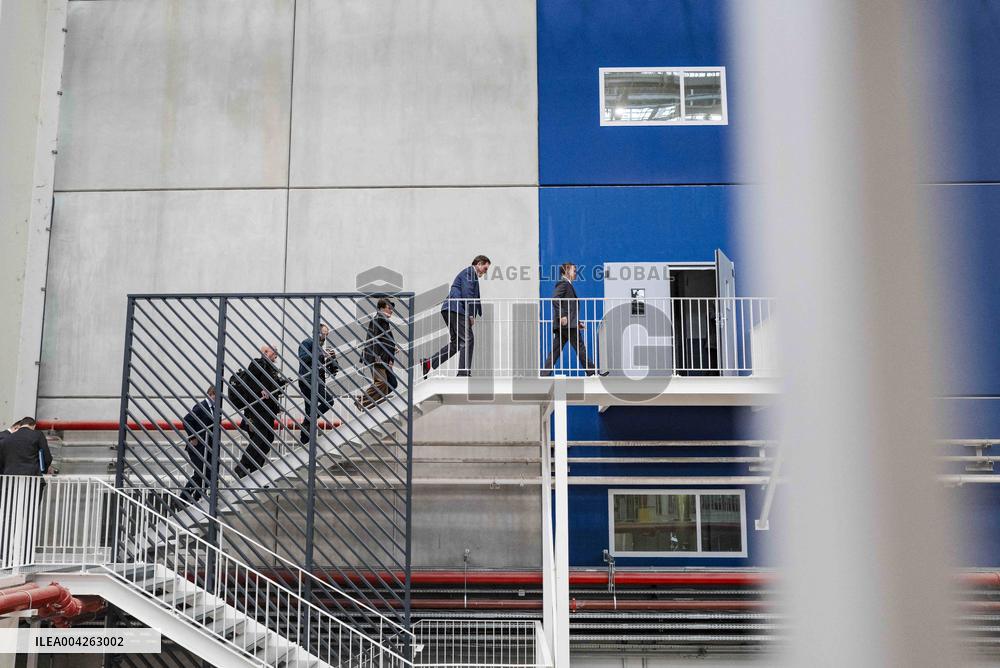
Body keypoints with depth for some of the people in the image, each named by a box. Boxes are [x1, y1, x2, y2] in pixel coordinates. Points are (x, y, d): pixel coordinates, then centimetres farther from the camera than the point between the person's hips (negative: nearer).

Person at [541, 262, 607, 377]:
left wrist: (578, 322, 22)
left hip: (562, 325, 10)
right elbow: (555, 299, -20)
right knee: (580, 347, -3)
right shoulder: (564, 283, -5)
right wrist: (562, 316, -25)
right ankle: (591, 371, 3)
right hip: (566, 323, -10)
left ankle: (544, 374, 1)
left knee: (556, 351, 5)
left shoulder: (568, 285, 25)